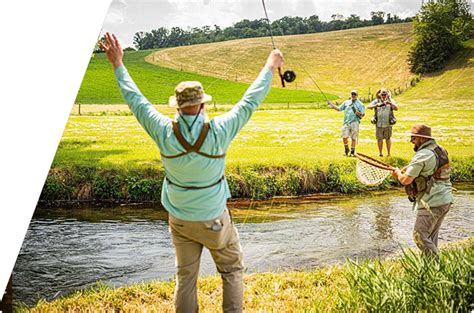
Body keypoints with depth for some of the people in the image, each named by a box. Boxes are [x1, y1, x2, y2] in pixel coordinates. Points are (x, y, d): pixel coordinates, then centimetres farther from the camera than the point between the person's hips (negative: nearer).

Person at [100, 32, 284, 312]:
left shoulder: (164, 132, -17)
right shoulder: (218, 131, -22)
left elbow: (136, 100, -4)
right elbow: (250, 102, -11)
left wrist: (118, 64, 8)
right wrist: (270, 67, 2)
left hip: (180, 221, 2)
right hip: (214, 220, -2)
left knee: (185, 278, 15)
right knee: (232, 271, 17)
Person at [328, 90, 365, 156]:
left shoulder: (360, 104, 7)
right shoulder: (346, 102, 16)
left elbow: (362, 114, 3)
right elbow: (339, 108, 18)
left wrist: (357, 112, -15)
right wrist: (332, 105, 6)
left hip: (355, 123, -2)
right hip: (346, 122, 2)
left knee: (353, 138, 0)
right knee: (344, 137, -7)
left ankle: (352, 151, 14)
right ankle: (346, 149, 16)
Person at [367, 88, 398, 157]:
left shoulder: (391, 101, 1)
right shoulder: (376, 101, 2)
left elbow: (396, 108, -13)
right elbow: (368, 106, -10)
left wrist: (390, 103, -29)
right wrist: (377, 105, -27)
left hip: (388, 124, 0)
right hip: (379, 124, 1)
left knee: (388, 139, 6)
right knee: (379, 139, 6)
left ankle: (388, 153, 15)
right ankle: (380, 153, 20)